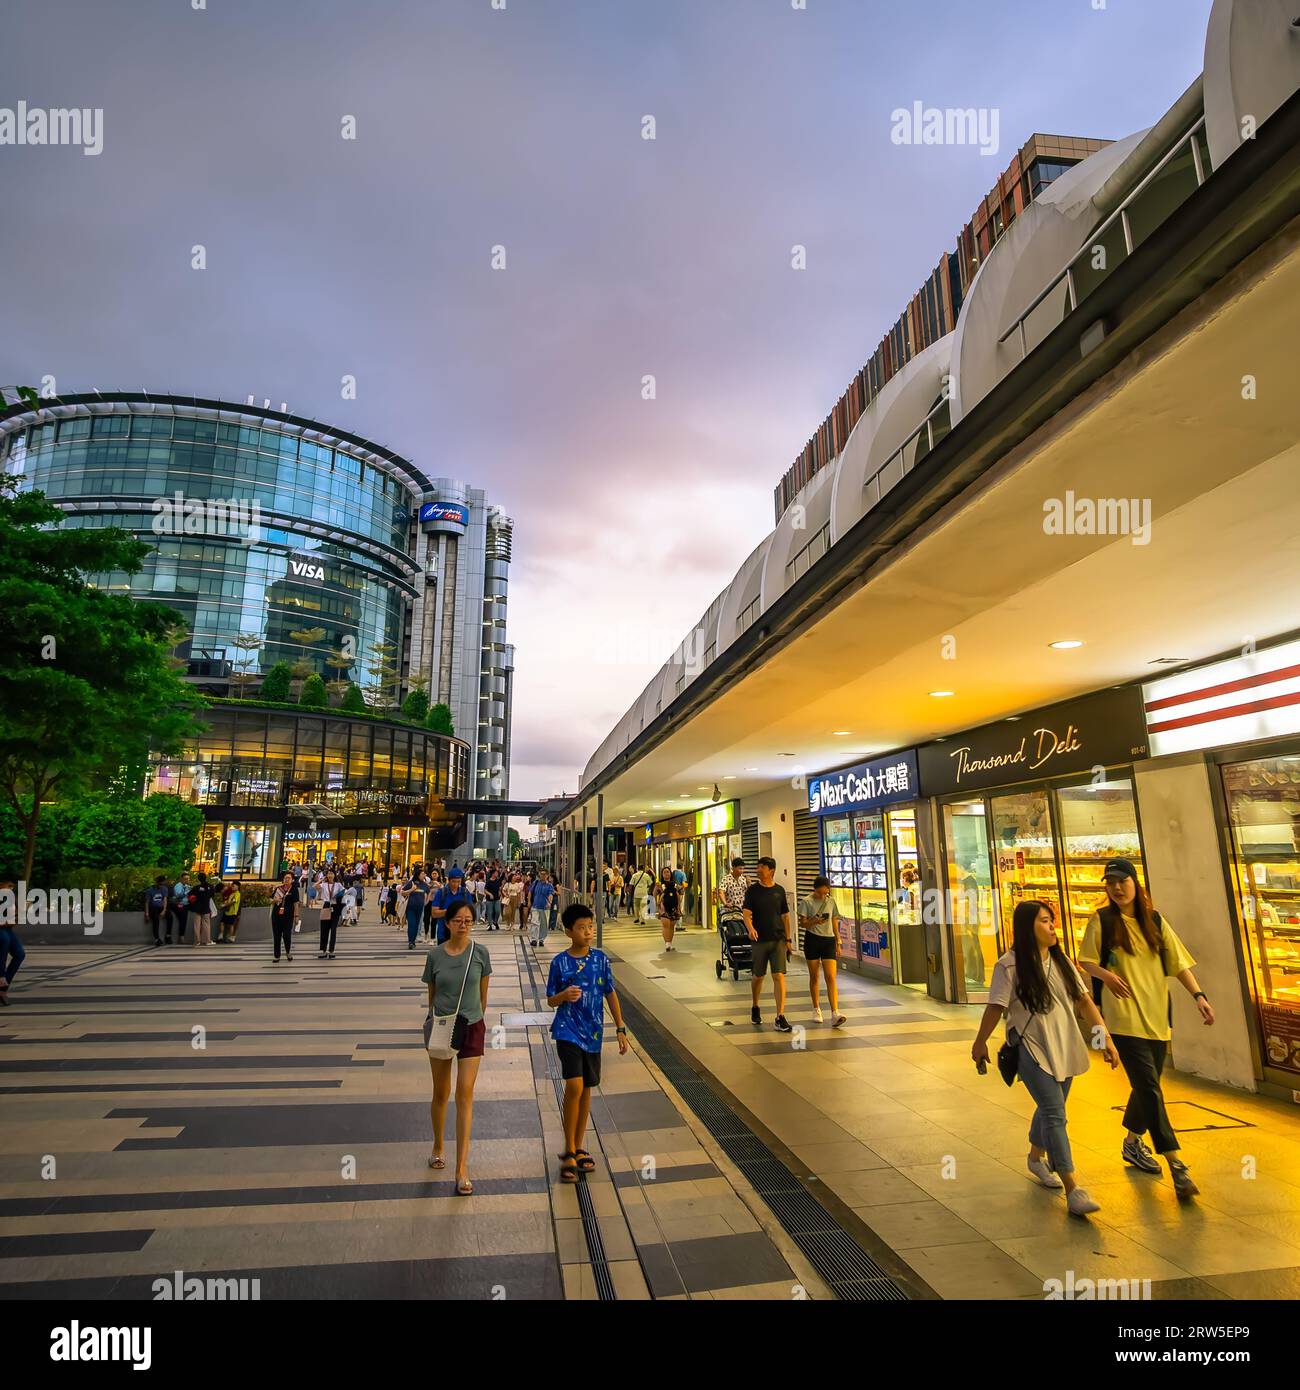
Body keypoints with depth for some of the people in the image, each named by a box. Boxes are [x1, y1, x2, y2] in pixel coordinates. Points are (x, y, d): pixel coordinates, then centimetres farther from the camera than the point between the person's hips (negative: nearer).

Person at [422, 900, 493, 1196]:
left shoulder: (480, 952, -8)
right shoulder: (435, 955, -7)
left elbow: (483, 993, 3)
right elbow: (431, 994, 5)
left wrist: (476, 1019, 9)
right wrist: (431, 1019, 5)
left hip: (471, 1028, -1)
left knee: (465, 1095, -3)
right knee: (441, 1093, 16)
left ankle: (462, 1170, 3)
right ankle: (438, 1147, 41)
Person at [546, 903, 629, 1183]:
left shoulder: (600, 958, 0)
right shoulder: (560, 962, -7)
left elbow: (611, 994, 7)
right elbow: (550, 1000, 1)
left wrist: (620, 1028, 6)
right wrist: (564, 996, -22)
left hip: (593, 1033, 3)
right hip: (568, 1031, -3)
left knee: (586, 1090, 12)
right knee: (574, 1087, -15)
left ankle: (578, 1149, 28)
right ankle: (569, 1153, 2)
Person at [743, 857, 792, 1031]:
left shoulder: (779, 890, 4)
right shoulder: (752, 890, -1)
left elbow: (785, 916, 11)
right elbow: (746, 913, -10)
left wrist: (788, 939, 8)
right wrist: (750, 928, -30)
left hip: (778, 940, 1)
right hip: (760, 940, 0)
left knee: (779, 976, -9)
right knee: (758, 977, 11)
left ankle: (780, 1017, -6)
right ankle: (755, 1008, 35)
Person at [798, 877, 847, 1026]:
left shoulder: (831, 902, 7)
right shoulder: (807, 902, -3)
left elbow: (835, 923, 14)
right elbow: (802, 923, -4)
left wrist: (838, 943, 13)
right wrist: (814, 921, -24)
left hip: (829, 940, 2)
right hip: (812, 940, -2)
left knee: (831, 978, -9)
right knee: (814, 977, 9)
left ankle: (835, 1014, -14)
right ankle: (816, 1010, 24)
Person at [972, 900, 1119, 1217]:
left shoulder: (1061, 961, 4)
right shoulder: (1009, 965, -16)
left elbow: (1084, 1001, 4)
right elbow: (996, 1008, -11)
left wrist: (1105, 1038, -2)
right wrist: (980, 1042, -3)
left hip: (1064, 1048, 6)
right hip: (1031, 1048, -6)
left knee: (1049, 1108, 21)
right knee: (1055, 1115, -12)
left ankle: (1036, 1157, 44)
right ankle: (1072, 1189, -8)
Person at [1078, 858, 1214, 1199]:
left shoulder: (1155, 921, 7)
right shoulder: (1101, 920, -3)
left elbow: (1179, 963, 6)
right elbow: (1086, 961, -1)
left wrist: (1198, 995, -7)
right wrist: (1107, 975, -20)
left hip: (1157, 1016, 5)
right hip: (1125, 1017, -5)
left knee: (1146, 1086, 14)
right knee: (1149, 1087, -11)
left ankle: (1132, 1143, 34)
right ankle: (1176, 1164, -5)